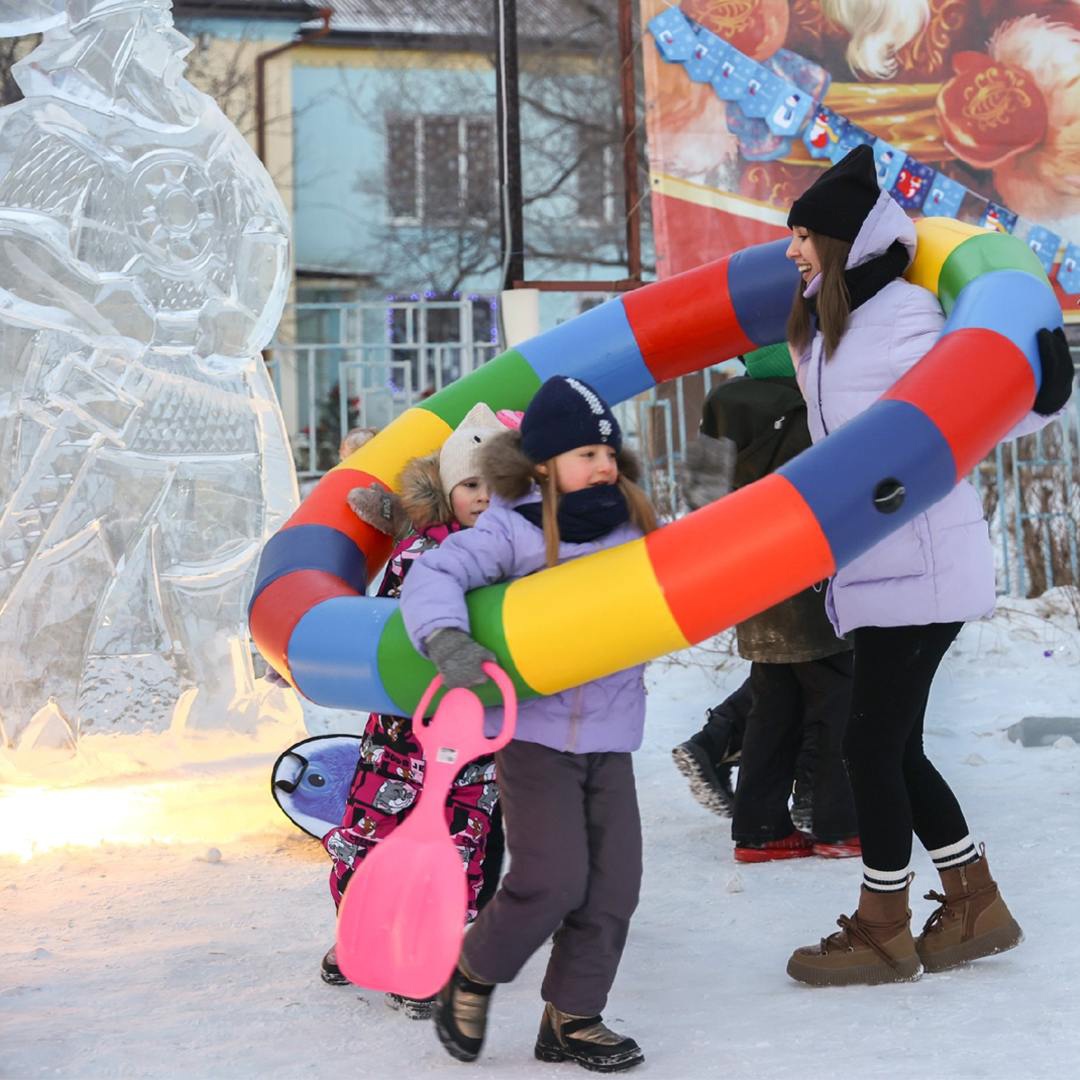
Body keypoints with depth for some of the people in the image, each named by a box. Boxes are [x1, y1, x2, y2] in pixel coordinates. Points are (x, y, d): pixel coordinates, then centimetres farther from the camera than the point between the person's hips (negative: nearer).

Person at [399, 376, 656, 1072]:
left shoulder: (633, 523, 7)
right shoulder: (514, 532, -11)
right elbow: (435, 576, -19)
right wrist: (448, 641, -36)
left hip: (610, 738, 6)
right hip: (535, 732, -5)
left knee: (612, 885, 2)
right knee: (552, 879, -12)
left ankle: (572, 1019, 18)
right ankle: (473, 977, 15)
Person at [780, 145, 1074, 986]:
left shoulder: (905, 316, -14)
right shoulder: (828, 325, 11)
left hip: (923, 563, -9)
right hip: (876, 566, 9)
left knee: (873, 745, -4)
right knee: (894, 748, 13)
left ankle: (884, 931, 10)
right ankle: (978, 908, 27)